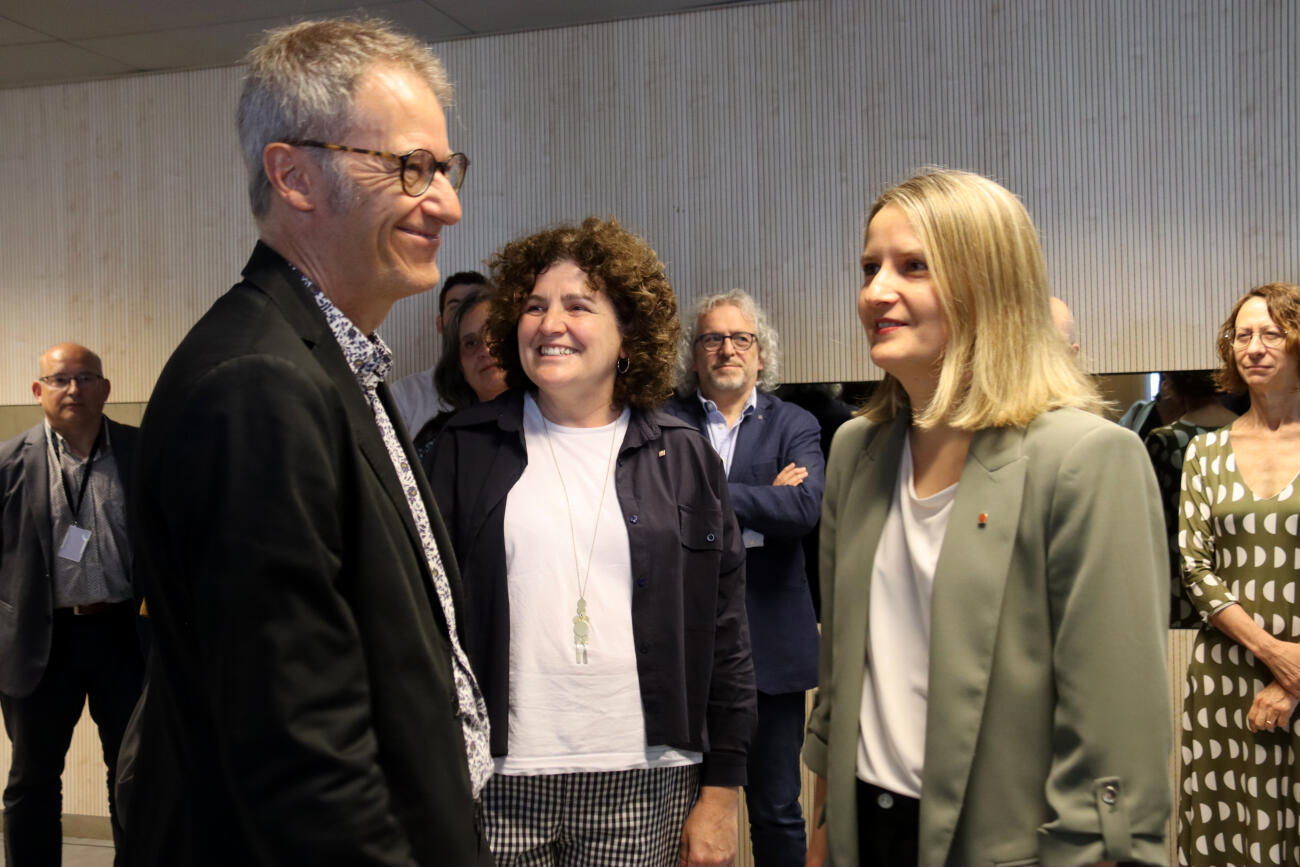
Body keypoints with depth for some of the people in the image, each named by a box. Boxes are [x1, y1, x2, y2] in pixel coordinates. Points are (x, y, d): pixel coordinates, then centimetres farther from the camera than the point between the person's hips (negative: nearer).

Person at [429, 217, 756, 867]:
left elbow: (724, 638, 5)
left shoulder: (685, 459, 5)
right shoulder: (467, 448, 4)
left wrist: (721, 793, 2)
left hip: (645, 788, 1)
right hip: (497, 784, 0)